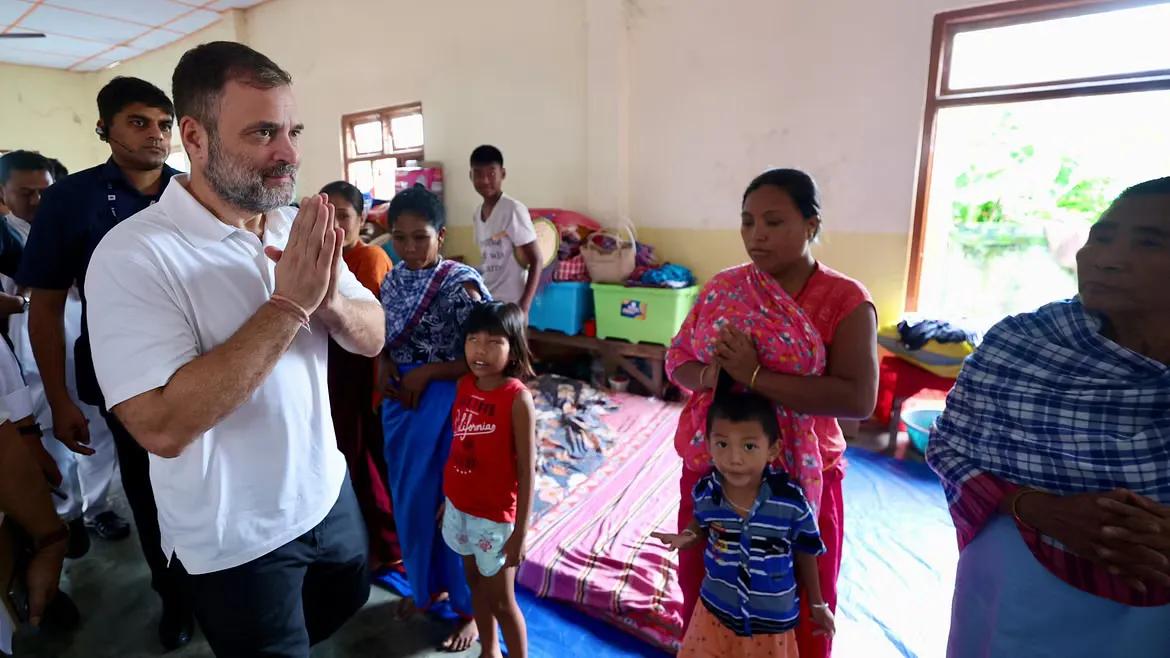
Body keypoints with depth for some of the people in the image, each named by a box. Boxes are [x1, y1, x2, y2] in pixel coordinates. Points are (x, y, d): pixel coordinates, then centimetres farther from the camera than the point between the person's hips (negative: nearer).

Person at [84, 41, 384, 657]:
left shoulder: (299, 229, -3)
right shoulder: (133, 255, -21)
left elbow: (372, 338, -3)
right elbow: (163, 426, -29)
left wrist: (329, 301, -24)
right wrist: (288, 305, -31)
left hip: (327, 490, 6)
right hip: (235, 539, -6)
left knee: (347, 600, 29)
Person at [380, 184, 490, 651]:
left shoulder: (460, 284, -16)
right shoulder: (393, 280, 5)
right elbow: (385, 339, 15)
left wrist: (426, 373, -19)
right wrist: (385, 367, -5)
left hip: (444, 405, -7)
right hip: (400, 402, 7)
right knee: (409, 499, 19)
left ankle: (469, 606, 28)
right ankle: (427, 585, 43)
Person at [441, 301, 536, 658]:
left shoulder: (518, 398, -22)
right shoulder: (464, 385, -4)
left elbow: (526, 471, -18)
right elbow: (460, 448, 6)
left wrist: (520, 533, -15)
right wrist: (448, 499, 12)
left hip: (495, 515, -6)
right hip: (460, 506, 6)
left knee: (501, 600, 10)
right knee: (476, 583, 24)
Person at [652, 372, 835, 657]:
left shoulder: (792, 501, -25)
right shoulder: (705, 491, -20)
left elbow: (805, 553, -7)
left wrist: (817, 605, 6)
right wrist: (688, 537, -16)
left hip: (772, 622, -1)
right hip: (716, 612, 2)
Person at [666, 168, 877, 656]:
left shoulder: (845, 300, -9)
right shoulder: (722, 287, 3)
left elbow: (858, 398, -20)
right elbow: (676, 357, 6)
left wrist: (755, 376, -25)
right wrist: (707, 375, -16)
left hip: (798, 482, -3)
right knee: (704, 603, 20)